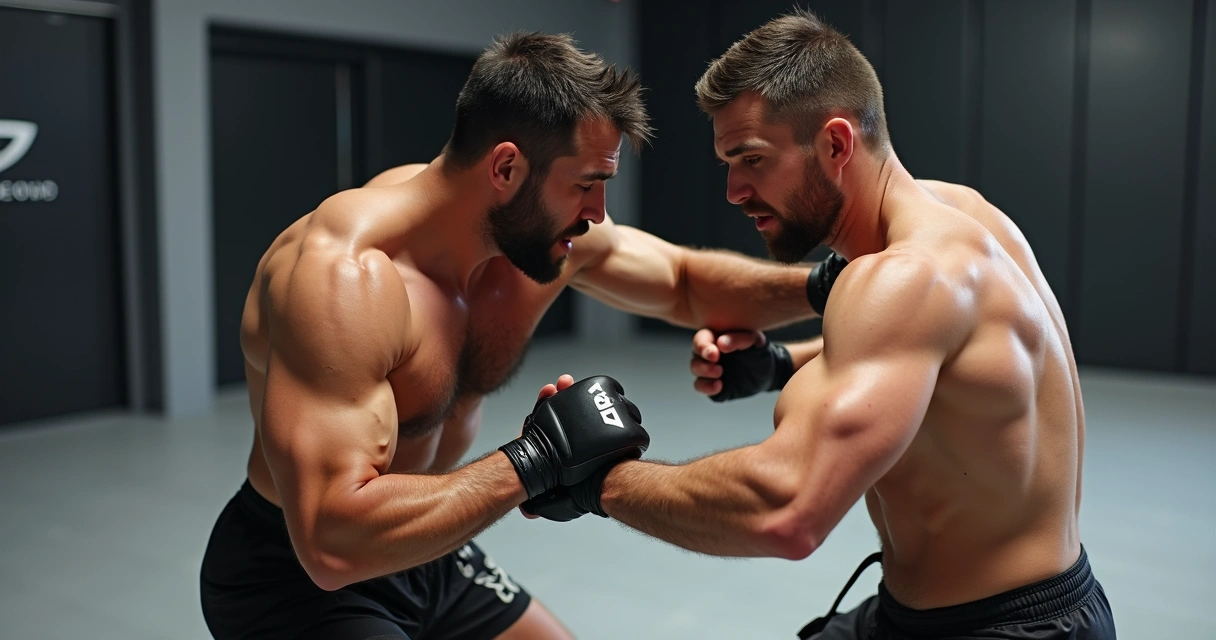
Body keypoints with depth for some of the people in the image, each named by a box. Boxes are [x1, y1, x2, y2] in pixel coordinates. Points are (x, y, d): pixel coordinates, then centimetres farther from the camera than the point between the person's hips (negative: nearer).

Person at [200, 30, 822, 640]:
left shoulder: (550, 233, -11)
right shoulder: (343, 274, -34)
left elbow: (689, 285, 5)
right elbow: (332, 540, -39)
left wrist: (826, 283, -7)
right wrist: (535, 461, -38)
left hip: (422, 549, 7)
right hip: (295, 573, -7)